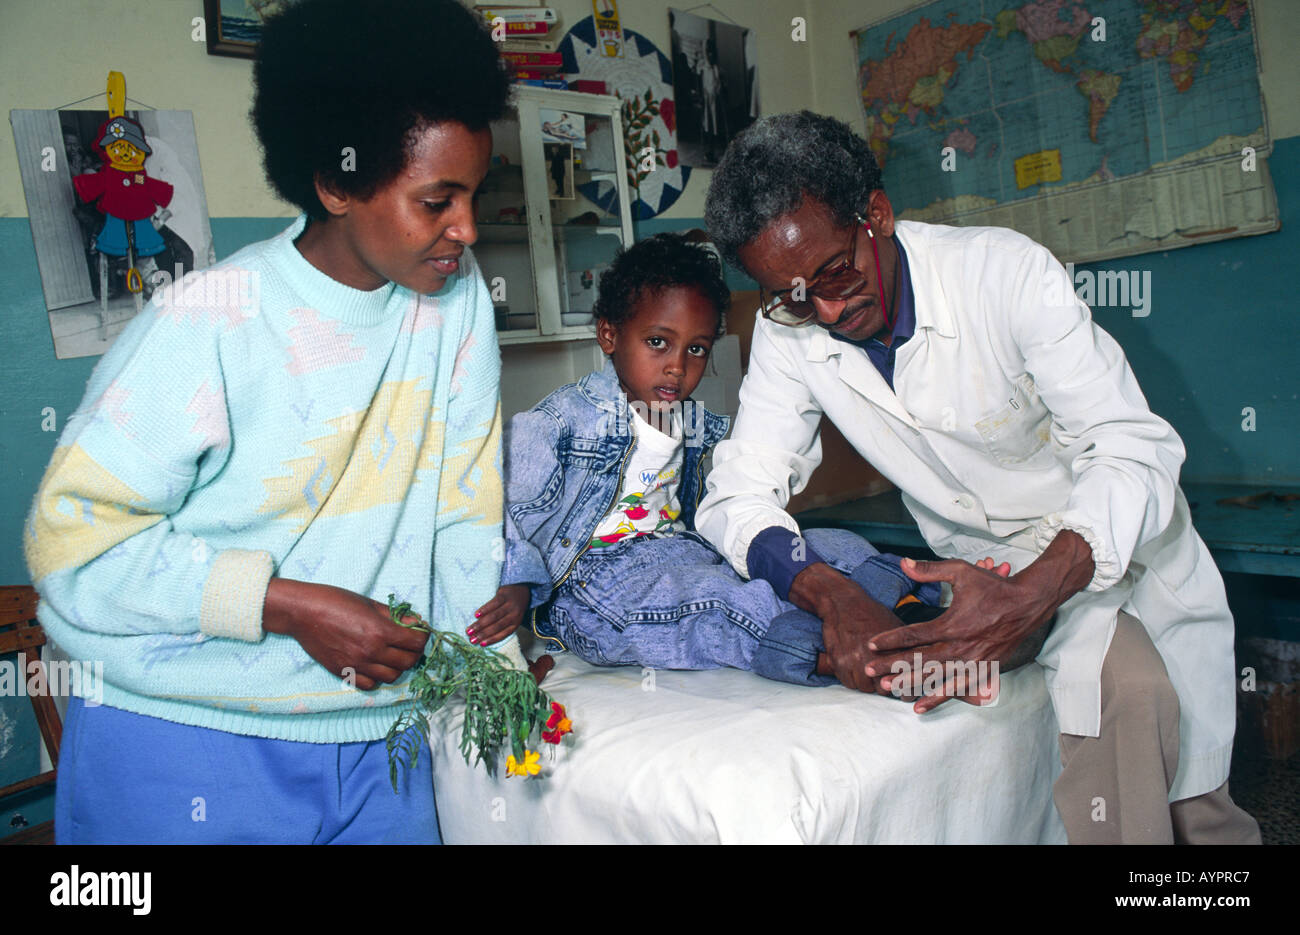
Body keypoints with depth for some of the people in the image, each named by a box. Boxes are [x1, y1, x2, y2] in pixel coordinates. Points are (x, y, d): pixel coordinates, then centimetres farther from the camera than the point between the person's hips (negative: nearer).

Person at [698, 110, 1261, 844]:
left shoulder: (1007, 270, -24)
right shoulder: (788, 333, -15)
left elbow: (1133, 451, -27)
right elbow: (739, 496, -17)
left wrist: (1029, 597, -45)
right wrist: (831, 598, -38)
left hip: (1116, 539, -1)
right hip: (984, 563, 1)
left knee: (1192, 805, -8)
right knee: (1127, 688, -24)